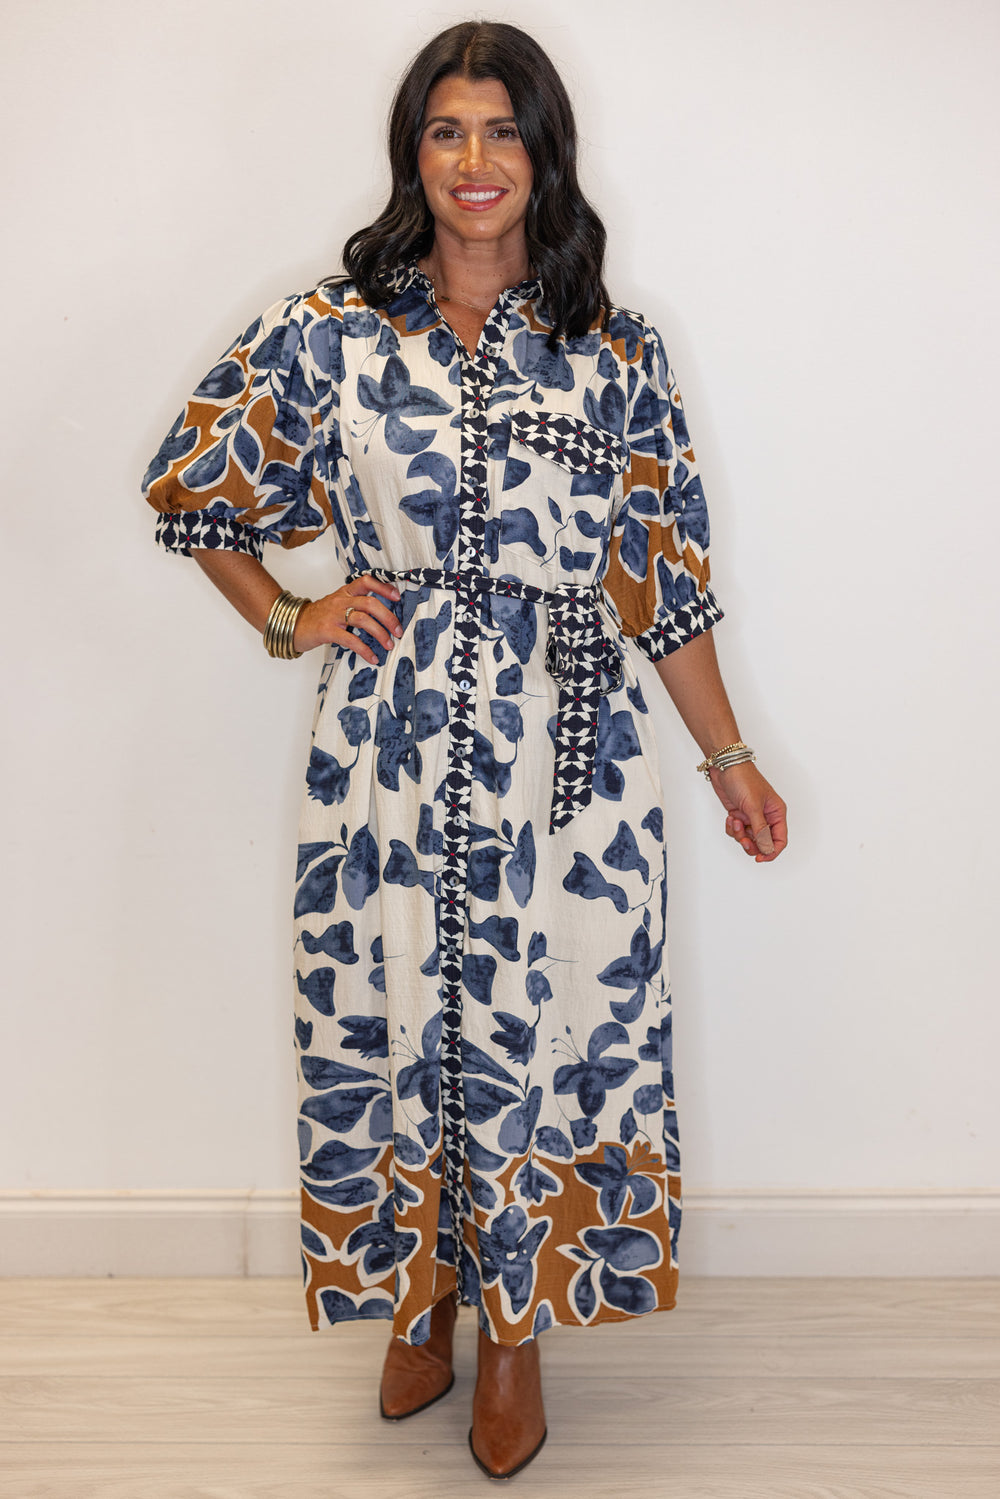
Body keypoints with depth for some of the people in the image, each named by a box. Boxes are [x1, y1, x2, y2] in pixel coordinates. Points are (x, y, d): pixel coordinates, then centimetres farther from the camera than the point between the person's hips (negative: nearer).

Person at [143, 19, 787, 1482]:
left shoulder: (616, 353, 4)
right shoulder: (330, 330, 3)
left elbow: (666, 575, 6)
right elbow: (190, 485, 13)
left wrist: (730, 758, 6)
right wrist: (286, 617, 4)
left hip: (568, 755, 0)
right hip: (395, 751, 1)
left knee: (548, 1024, 6)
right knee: (394, 1019, 9)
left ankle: (516, 1327, 29)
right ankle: (422, 1298, 35)